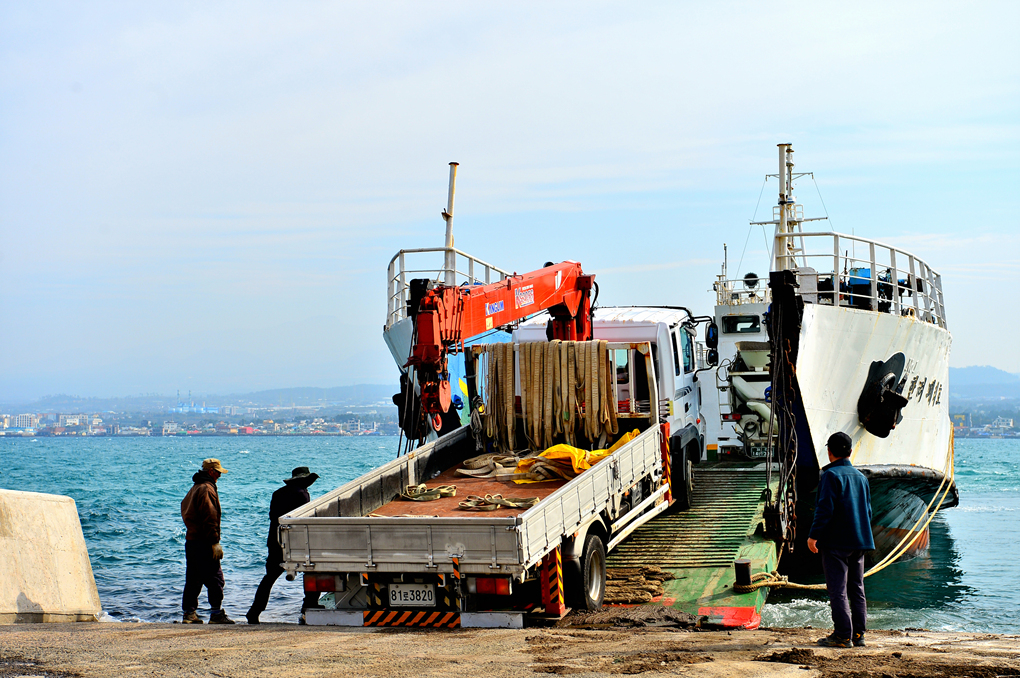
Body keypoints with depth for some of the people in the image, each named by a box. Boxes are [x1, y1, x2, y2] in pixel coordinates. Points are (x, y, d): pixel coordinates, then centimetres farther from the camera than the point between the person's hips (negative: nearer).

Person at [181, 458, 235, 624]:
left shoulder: (194, 488, 20)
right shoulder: (207, 489, -12)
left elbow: (185, 511, 24)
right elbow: (210, 518, -18)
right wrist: (215, 542, -18)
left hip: (190, 540, 10)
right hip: (203, 543, -10)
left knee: (193, 579, 13)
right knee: (215, 578, -8)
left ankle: (189, 613, 14)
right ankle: (217, 614, -10)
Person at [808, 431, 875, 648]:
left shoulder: (831, 475, -10)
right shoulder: (860, 477, 13)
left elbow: (825, 508, -17)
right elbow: (868, 510, 17)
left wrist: (813, 535, -11)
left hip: (836, 541, -7)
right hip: (859, 541, 7)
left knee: (838, 589, -5)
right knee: (857, 588, 11)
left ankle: (842, 635, -6)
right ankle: (858, 634, 12)